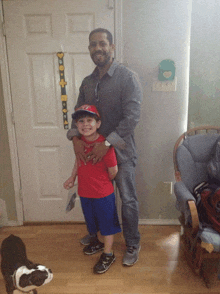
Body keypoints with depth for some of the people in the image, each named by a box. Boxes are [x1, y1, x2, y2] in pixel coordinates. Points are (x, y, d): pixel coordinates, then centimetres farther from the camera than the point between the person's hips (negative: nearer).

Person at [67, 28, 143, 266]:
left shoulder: (128, 77, -12)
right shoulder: (87, 82, 8)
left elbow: (132, 116, -21)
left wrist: (107, 143, -25)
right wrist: (75, 137, -12)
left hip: (121, 150, -6)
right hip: (93, 149, 6)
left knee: (128, 199, 5)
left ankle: (132, 244, 25)